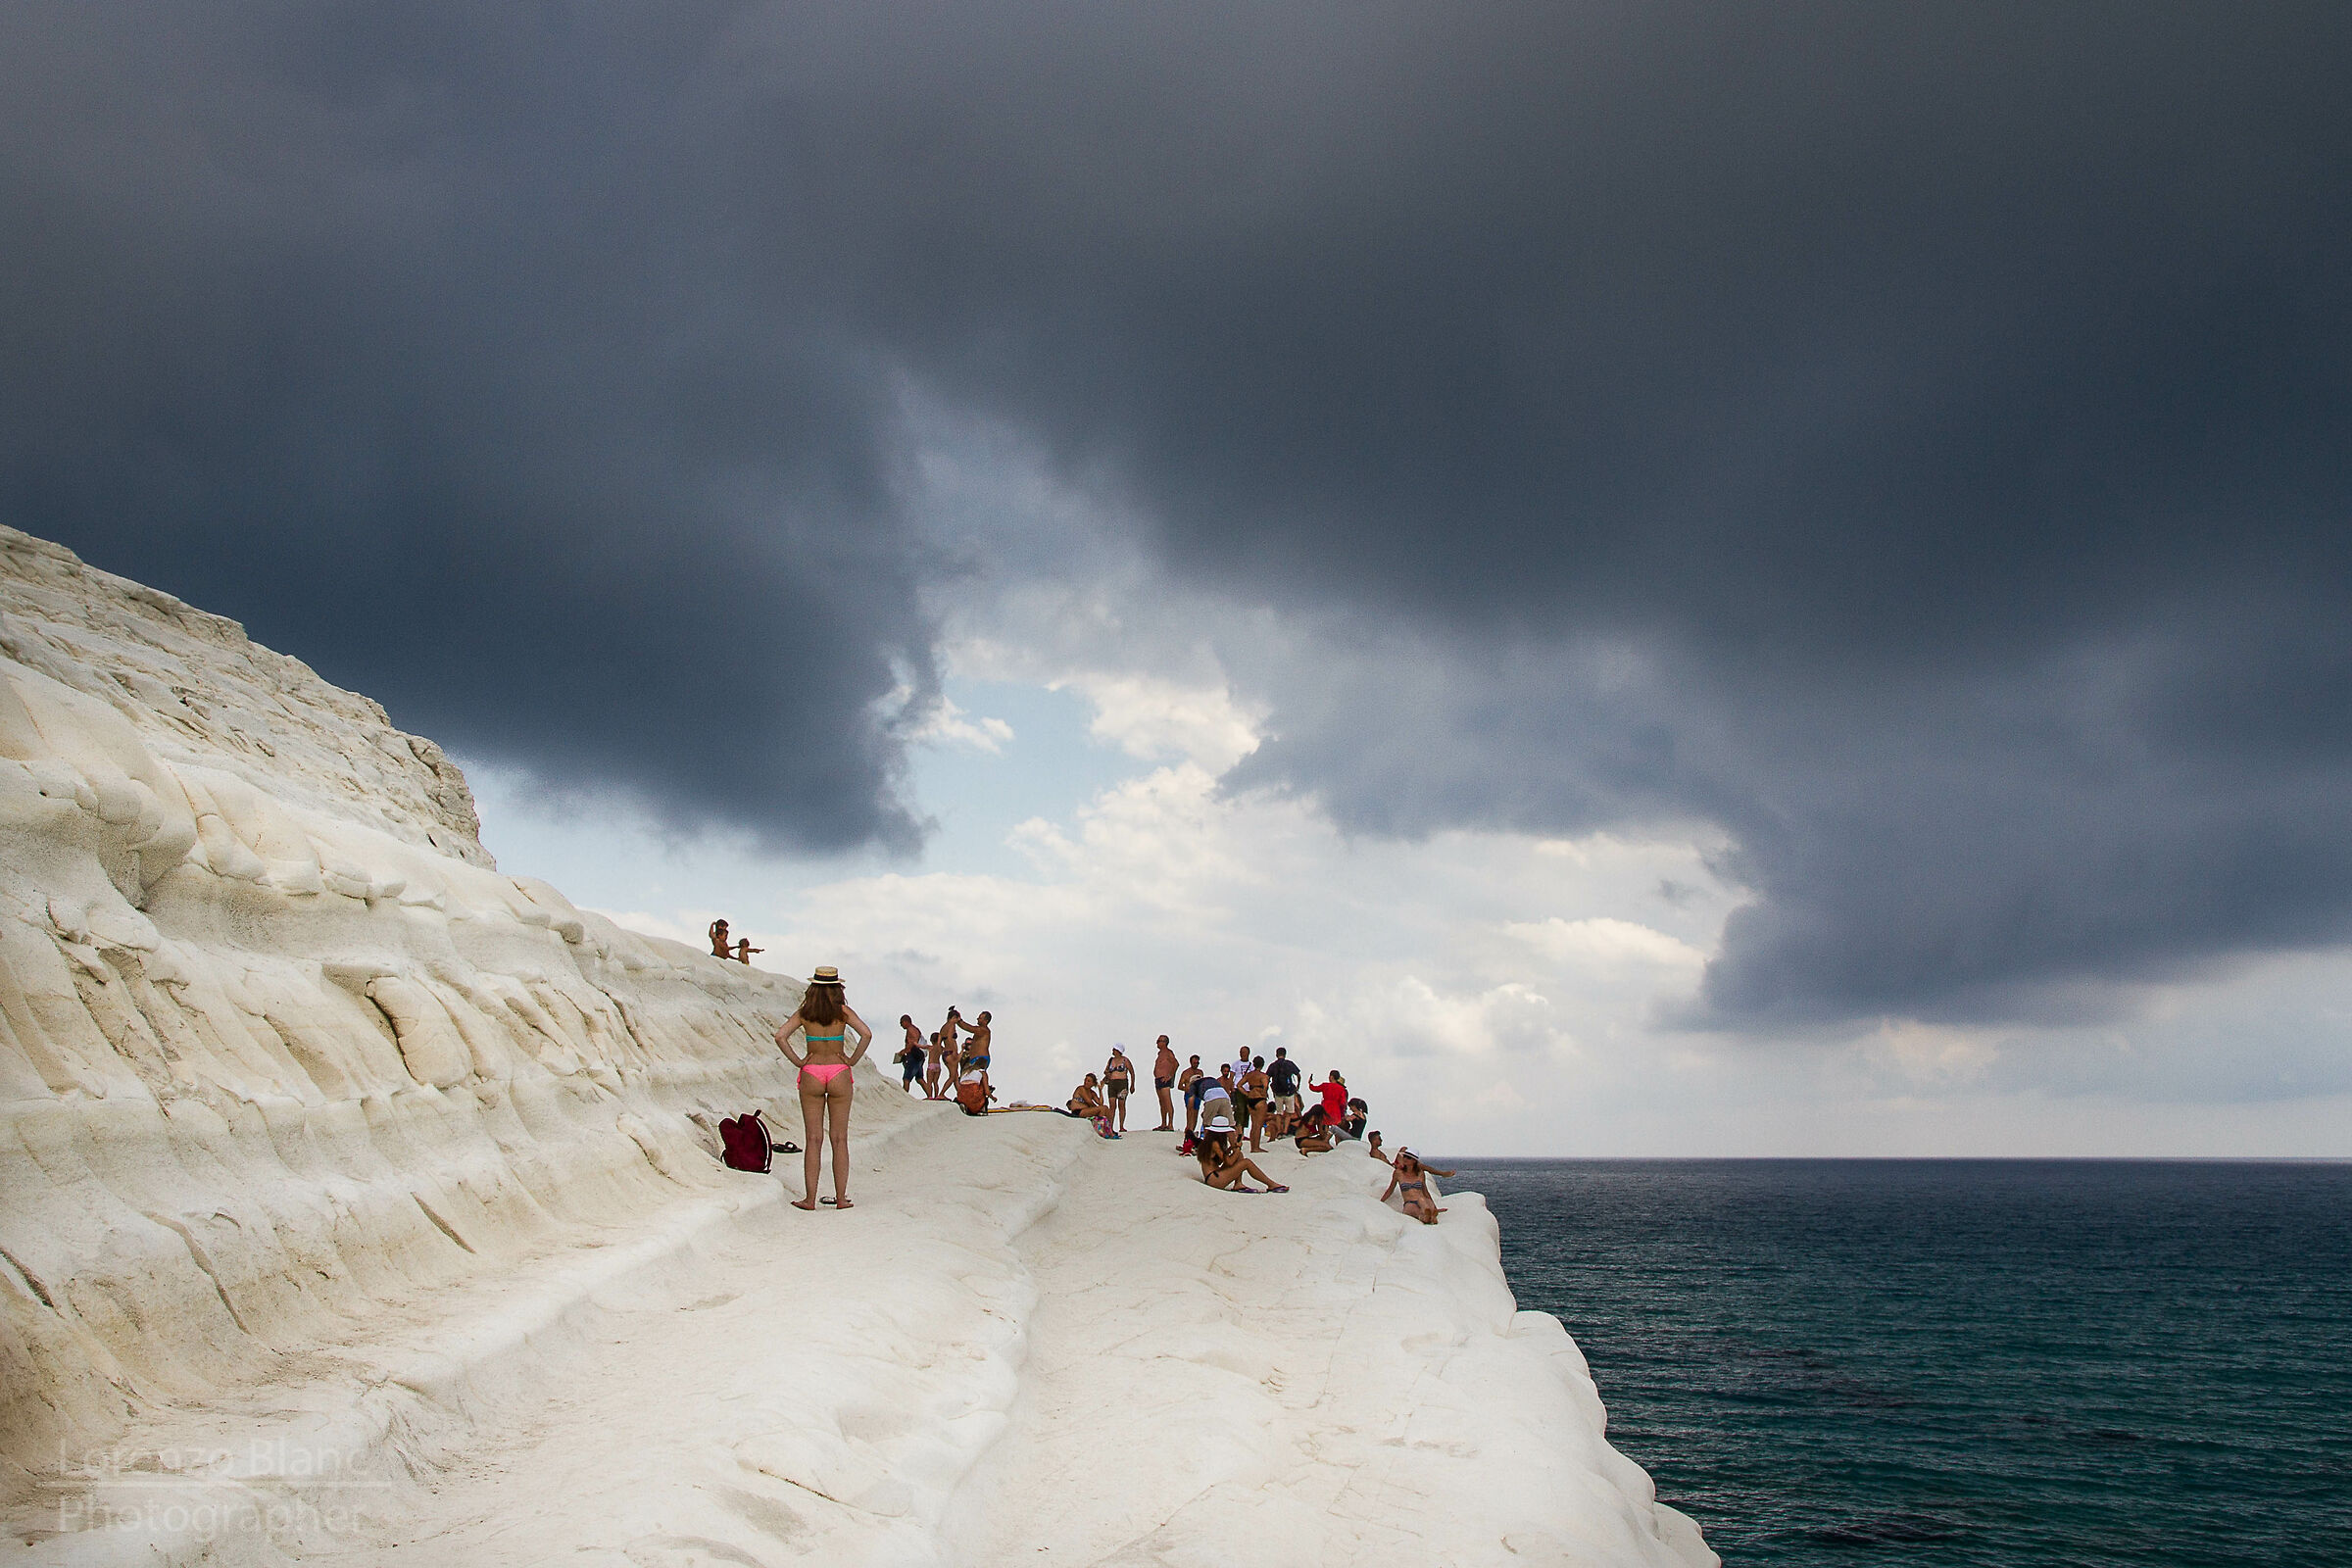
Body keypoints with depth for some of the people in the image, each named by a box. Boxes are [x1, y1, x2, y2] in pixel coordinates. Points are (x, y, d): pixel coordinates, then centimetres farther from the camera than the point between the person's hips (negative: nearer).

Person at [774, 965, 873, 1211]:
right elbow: (866, 1034, -14)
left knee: (814, 1139, 4)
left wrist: (797, 1061, -2)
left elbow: (780, 1036, -9)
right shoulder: (843, 1011, -2)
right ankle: (841, 1198, 6)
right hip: (839, 1073, -1)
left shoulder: (804, 1013, 0)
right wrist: (852, 1060, -4)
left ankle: (810, 1199, 3)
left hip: (811, 1073, 1)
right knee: (840, 1138, 5)